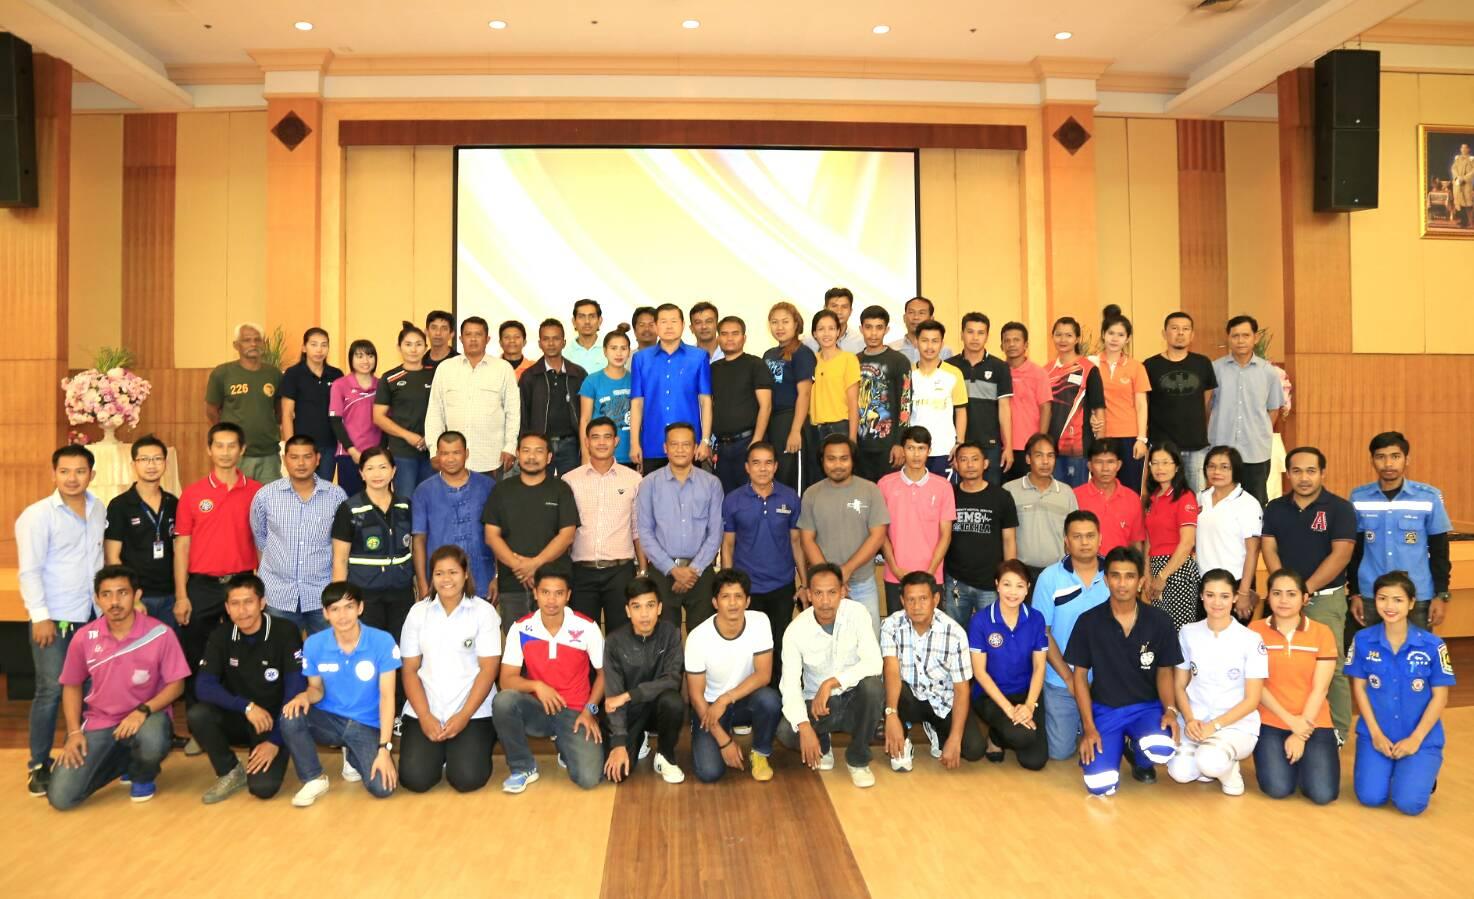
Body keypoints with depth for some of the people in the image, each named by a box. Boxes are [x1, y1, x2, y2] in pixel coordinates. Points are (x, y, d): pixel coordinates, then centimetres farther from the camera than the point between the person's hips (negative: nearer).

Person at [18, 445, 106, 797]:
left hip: (91, 616, 4)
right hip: (53, 617, -4)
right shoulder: (37, 514, -8)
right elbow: (29, 570, -10)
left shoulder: (99, 511, 7)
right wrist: (40, 616, -14)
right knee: (50, 691, -3)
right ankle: (38, 766, 10)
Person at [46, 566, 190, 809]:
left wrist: (143, 710, -23)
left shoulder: (160, 634, -15)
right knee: (60, 797, -10)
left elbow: (176, 684, -8)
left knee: (152, 743, -39)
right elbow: (72, 686, 9)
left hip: (146, 716, -3)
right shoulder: (84, 638, -6)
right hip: (98, 722, 3)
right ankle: (121, 760, 19)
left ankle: (143, 775, 1)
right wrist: (74, 731, -2)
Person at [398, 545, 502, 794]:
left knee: (467, 779, -18)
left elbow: (489, 669, -6)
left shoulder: (484, 611, -2)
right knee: (414, 778, -15)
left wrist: (464, 716, -15)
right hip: (424, 711, 2)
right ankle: (440, 751, 17)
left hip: (474, 712, -2)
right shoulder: (418, 612, 6)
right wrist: (424, 716, -9)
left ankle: (481, 742, 14)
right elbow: (410, 670, 4)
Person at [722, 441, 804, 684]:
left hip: (783, 586, 1)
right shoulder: (733, 500, -5)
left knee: (780, 646, 12)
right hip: (746, 587, 0)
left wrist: (804, 582, 2)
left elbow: (796, 541, 3)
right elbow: (728, 545, 0)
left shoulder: (791, 498, -3)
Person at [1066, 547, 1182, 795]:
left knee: (1163, 750, -34)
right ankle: (1116, 745, 18)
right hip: (1104, 709, 0)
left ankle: (1140, 760, 7)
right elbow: (1080, 676, -2)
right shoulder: (1089, 621, -8)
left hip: (1147, 706, 1)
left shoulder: (1159, 621, -5)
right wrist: (1089, 728, -9)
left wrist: (1170, 709, -14)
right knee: (1100, 786, -18)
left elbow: (1164, 672, 5)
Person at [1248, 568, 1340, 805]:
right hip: (1270, 722, 0)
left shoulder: (1322, 633, -2)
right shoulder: (1255, 630, -3)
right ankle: (1288, 757, 16)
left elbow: (1319, 688, -5)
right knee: (1278, 789, -16)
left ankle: (1302, 755, 16)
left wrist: (1300, 735, -11)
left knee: (1323, 794, -14)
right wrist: (1290, 720, -13)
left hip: (1313, 723, 0)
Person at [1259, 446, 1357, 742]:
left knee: (1331, 666, -4)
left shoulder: (1339, 508, -4)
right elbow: (1268, 549, 2)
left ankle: (1338, 729, 10)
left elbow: (1341, 555, -11)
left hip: (1326, 598, -3)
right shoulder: (1275, 509, 7)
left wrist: (1306, 589, -15)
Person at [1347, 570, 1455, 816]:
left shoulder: (1432, 645, -10)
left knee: (1410, 803, -15)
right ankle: (1386, 767, 21)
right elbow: (1359, 687, 0)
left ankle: (1424, 773, 19)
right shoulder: (1363, 640, -6)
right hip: (1376, 734, 1)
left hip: (1422, 737, -1)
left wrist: (1415, 739, -10)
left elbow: (1440, 697, -5)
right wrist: (1375, 733, -7)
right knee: (1370, 797, -12)